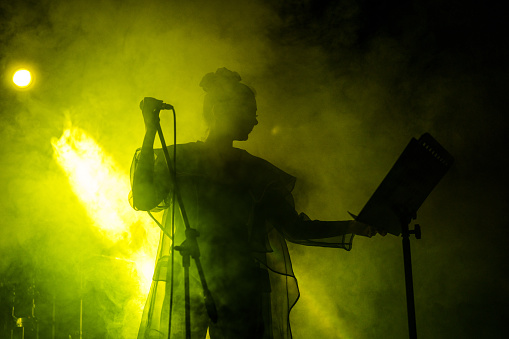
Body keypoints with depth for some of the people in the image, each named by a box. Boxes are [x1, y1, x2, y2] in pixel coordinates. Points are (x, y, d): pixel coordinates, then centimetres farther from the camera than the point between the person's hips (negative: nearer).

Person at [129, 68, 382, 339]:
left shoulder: (257, 171, 16)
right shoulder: (179, 158, 8)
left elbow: (294, 227, 15)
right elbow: (142, 200, -6)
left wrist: (352, 227, 9)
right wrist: (150, 135, -10)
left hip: (241, 287, 2)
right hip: (185, 285, -2)